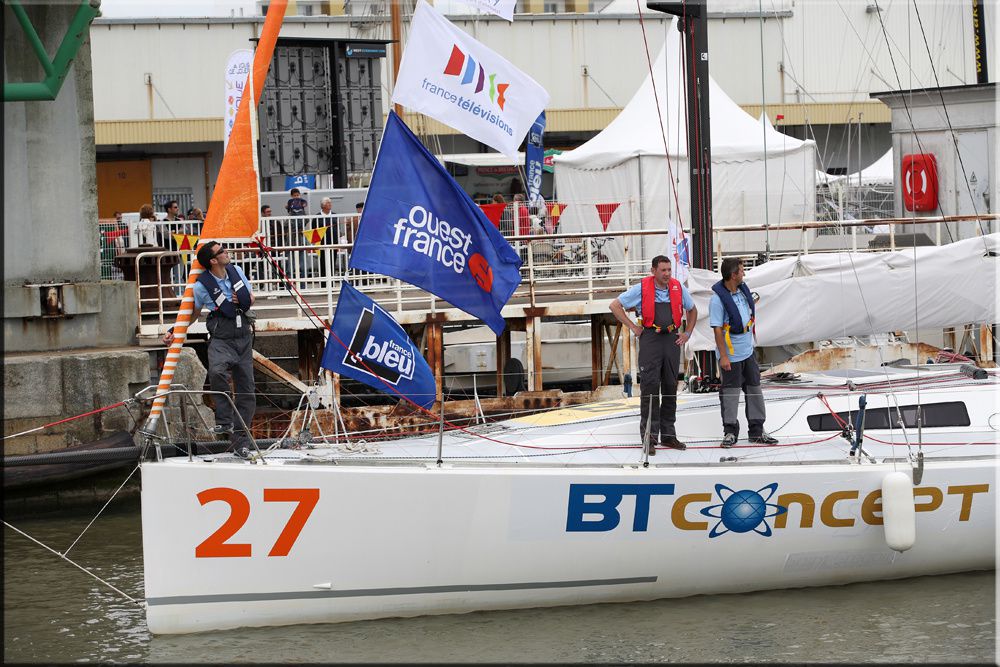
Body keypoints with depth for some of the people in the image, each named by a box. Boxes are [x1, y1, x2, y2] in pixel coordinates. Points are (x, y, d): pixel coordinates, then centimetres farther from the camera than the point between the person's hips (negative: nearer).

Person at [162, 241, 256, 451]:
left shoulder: (236, 271, 6)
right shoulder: (202, 286, -7)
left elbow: (251, 296, 21)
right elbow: (192, 315, 8)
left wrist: (244, 300, -2)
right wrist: (173, 332, -3)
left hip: (244, 337, 5)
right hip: (221, 339, -5)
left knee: (246, 388, 4)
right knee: (217, 372, -36)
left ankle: (241, 440, 11)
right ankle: (224, 421, -23)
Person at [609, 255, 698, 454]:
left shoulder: (678, 288, 5)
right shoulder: (641, 289, -5)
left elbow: (692, 310, 22)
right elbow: (615, 305, 1)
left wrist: (687, 333, 12)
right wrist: (632, 327, -1)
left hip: (672, 339, 4)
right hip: (650, 339, -4)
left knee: (670, 386, 8)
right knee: (650, 386, -8)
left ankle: (668, 435, 16)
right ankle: (649, 437, -6)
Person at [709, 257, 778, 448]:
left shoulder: (744, 289, 4)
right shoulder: (718, 298, -18)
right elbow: (717, 329, -18)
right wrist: (723, 356, -20)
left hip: (748, 351, 7)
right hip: (731, 355, -7)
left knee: (754, 389, 10)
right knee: (730, 392, 1)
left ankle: (757, 431, 18)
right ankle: (730, 432, 11)